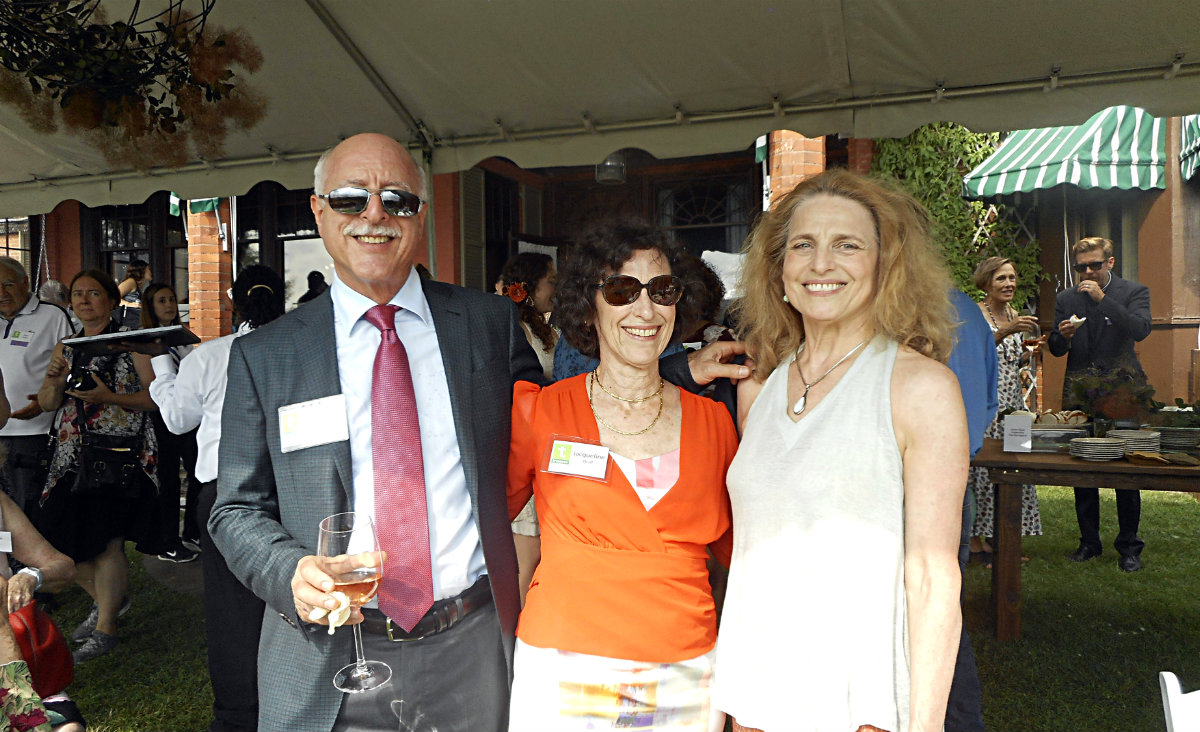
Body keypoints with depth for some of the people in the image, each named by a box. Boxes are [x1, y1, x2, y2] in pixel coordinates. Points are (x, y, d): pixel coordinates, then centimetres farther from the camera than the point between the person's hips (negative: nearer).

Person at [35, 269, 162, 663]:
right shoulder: (66, 346, 15)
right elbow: (47, 404, 13)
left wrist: (109, 397, -20)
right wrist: (54, 381, -7)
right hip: (71, 457, 6)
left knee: (107, 540, -5)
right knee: (62, 539, 7)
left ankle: (105, 627, 9)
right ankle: (108, 598, 32)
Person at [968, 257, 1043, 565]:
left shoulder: (1015, 315, 17)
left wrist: (1029, 350, 4)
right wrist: (1005, 331, -27)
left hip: (1012, 400, 7)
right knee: (983, 466, -7)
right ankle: (977, 541, 1)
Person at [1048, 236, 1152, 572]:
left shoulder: (1133, 292, 3)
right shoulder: (1066, 298, 10)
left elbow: (1141, 330, -16)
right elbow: (1056, 350, 11)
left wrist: (1103, 299, -21)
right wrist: (1063, 335, -12)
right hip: (1079, 394, 3)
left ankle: (1129, 546, 14)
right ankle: (1089, 542, 18)